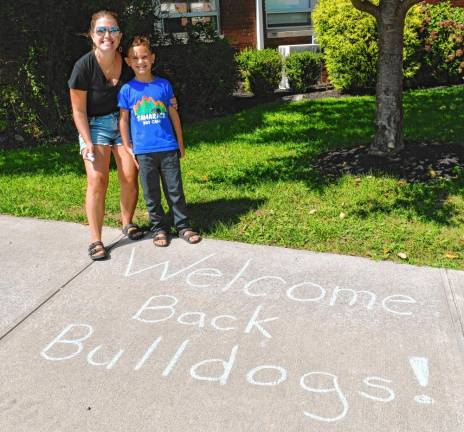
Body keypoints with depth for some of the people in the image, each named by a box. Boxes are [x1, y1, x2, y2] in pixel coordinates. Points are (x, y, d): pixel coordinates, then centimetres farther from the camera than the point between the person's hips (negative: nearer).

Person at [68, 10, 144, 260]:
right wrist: (88, 143, -15)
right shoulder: (84, 66, -16)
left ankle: (127, 223, 21)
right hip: (95, 125, -3)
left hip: (124, 122, 3)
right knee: (97, 180, -13)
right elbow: (79, 110, -9)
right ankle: (95, 240, -5)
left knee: (130, 177, -4)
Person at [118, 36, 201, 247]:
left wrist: (180, 143, 11)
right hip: (143, 151, 0)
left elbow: (173, 114, 9)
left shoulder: (164, 85, 3)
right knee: (151, 194, 9)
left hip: (168, 148, 0)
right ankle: (159, 228, 22)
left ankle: (183, 226, 18)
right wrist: (128, 149, 3)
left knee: (175, 190, 6)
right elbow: (123, 120, 5)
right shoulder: (127, 90, 1)